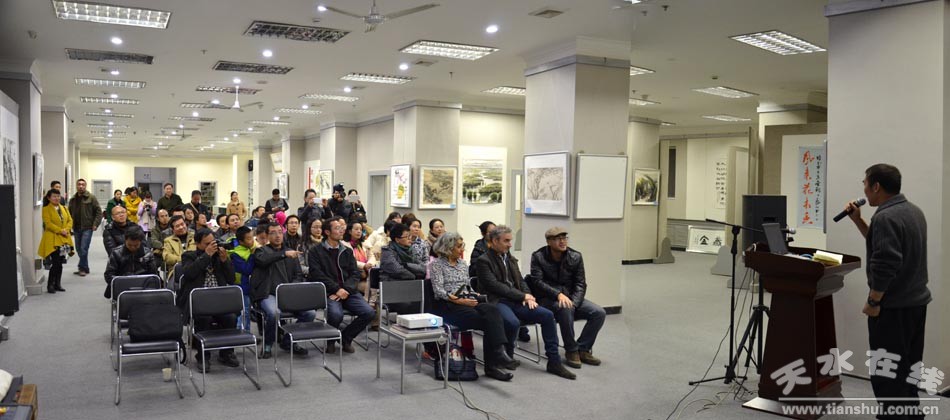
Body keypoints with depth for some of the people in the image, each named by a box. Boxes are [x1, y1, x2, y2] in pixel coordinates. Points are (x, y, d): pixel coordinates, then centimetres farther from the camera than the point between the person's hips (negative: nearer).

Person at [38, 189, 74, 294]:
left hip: (64, 239, 6)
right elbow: (48, 223, -12)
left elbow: (70, 220, 9)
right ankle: (50, 285, 0)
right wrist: (60, 230, -19)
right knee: (56, 263, -11)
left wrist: (66, 230, -9)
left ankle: (58, 284, 16)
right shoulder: (46, 209, -3)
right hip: (52, 239, -6)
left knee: (60, 263, 8)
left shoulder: (64, 208, 16)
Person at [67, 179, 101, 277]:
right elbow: (69, 213, 20)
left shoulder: (91, 197, -3)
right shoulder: (73, 199, 12)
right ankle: (84, 268, 20)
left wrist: (95, 224, -11)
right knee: (79, 249, 10)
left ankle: (82, 268, 1)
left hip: (87, 228, -6)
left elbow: (99, 212, -4)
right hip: (76, 228, 6)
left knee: (83, 249, -10)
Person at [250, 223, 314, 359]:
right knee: (274, 313, -36)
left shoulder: (291, 252, 21)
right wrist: (284, 254, -23)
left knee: (310, 313, -19)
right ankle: (267, 345, -6)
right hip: (268, 294, -4)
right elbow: (262, 260, -17)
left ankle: (288, 341, 5)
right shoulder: (261, 250, 9)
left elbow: (299, 275, 17)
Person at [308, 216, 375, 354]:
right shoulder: (316, 251, 3)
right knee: (336, 314, -33)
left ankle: (346, 337, 8)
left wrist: (345, 289, -10)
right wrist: (337, 289, -17)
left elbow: (355, 274, 9)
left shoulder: (347, 251, 18)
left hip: (348, 291, 4)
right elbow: (317, 275, -8)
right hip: (328, 292, -4)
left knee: (369, 312, -18)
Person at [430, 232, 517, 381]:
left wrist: (475, 296, 0)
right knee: (489, 320, -29)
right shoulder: (437, 264, 2)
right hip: (446, 306, -5)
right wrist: (459, 301, -22)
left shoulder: (463, 264, 21)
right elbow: (438, 290, -9)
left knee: (492, 309, -31)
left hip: (466, 303, 5)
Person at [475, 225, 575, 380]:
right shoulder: (483, 261, -4)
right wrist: (522, 296, -14)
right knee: (513, 322, -36)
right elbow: (495, 286, -14)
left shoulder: (511, 259, 19)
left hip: (515, 301, 7)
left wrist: (527, 297, -3)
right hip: (496, 302, -7)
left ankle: (554, 362, -5)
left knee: (547, 315, -12)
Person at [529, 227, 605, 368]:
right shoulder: (538, 257, -4)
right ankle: (571, 351, -20)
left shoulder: (575, 257, 3)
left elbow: (580, 284, 1)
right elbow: (537, 282, -14)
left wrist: (573, 303, -17)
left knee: (599, 313, -16)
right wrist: (558, 294, -28)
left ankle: (583, 349, -2)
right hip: (547, 299, -4)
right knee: (565, 308, -37)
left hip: (571, 298, 4)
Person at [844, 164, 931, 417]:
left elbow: (884, 265, -27)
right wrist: (858, 221, 13)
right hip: (916, 300, 10)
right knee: (907, 367, 20)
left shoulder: (886, 217, -21)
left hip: (893, 306, -10)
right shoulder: (913, 211, 11)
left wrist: (873, 302, -17)